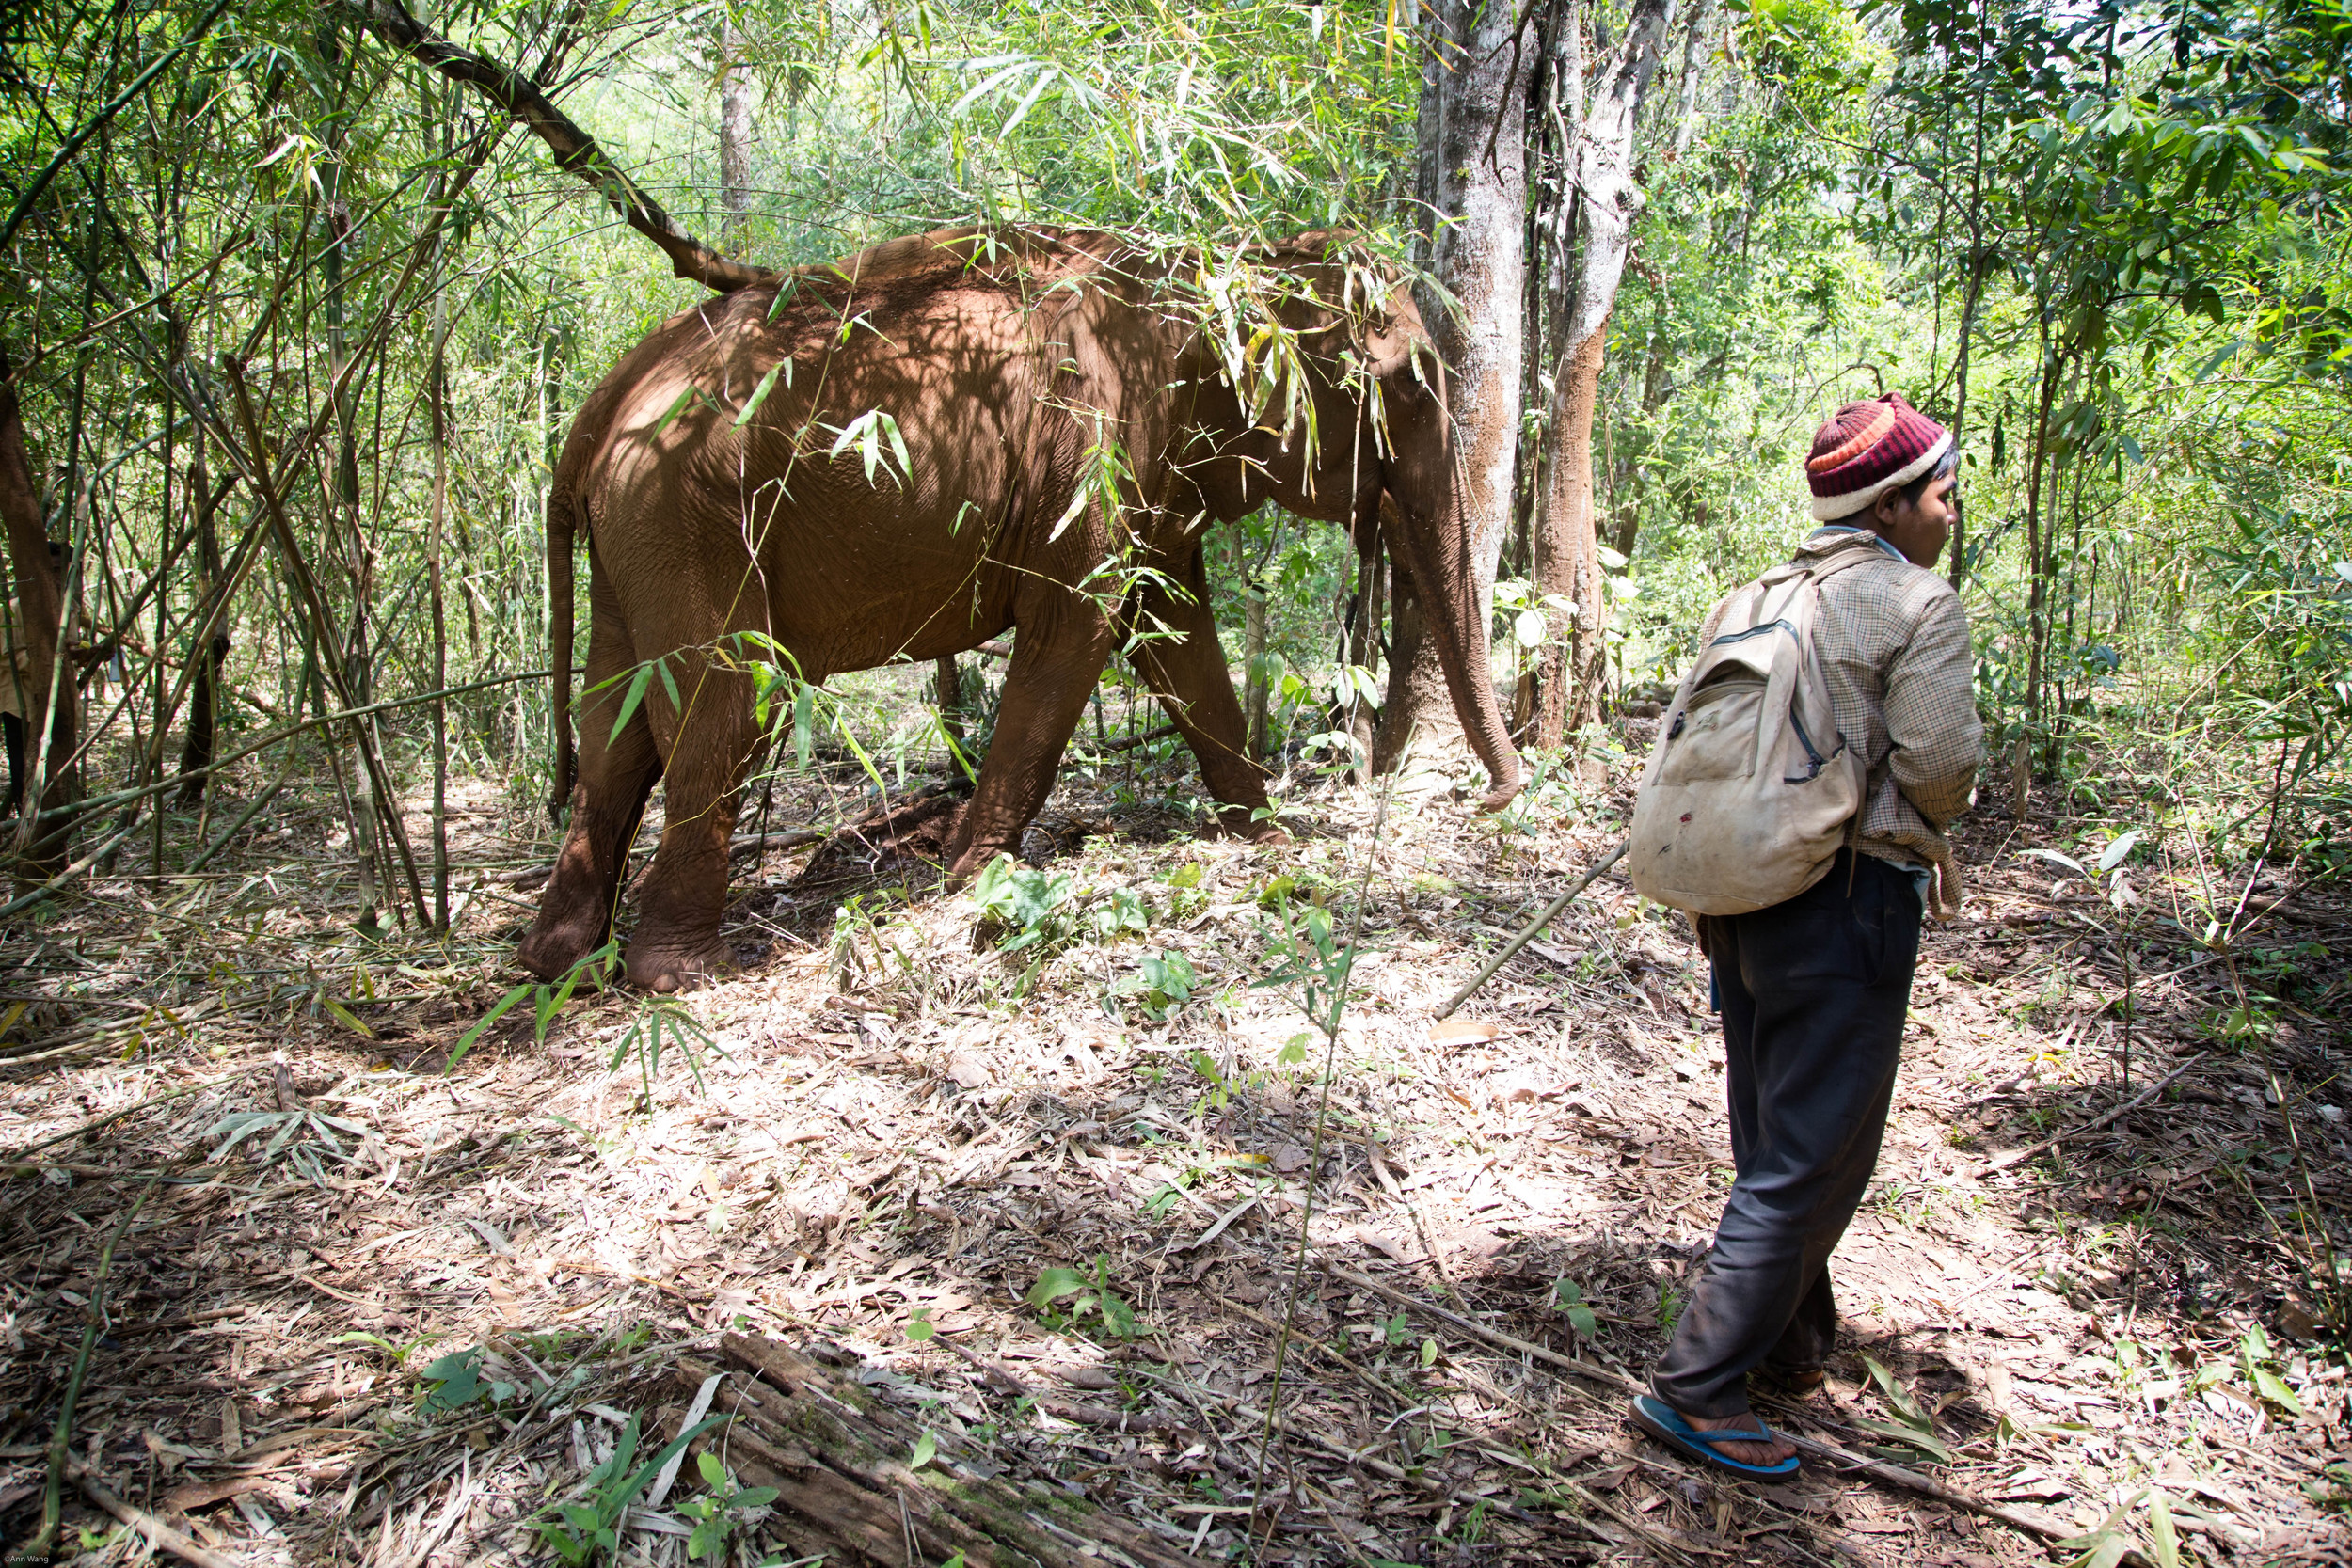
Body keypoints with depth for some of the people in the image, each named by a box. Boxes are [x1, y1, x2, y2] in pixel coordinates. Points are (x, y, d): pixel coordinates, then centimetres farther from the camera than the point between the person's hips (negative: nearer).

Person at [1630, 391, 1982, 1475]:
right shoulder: (1917, 603, -9)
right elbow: (1939, 760, -16)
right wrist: (1929, 834, 6)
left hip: (1743, 896, 8)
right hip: (1847, 904, -8)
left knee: (1775, 1142, 20)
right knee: (1811, 1161, 0)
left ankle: (1793, 1344, 36)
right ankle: (1694, 1388, 3)